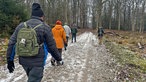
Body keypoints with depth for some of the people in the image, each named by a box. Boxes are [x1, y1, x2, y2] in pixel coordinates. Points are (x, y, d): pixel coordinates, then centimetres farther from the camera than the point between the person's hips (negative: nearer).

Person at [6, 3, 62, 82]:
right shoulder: (45, 27, -9)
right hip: (37, 62, -5)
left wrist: (10, 60, 10)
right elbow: (52, 46, -5)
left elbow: (12, 43, 2)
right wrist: (58, 57, 12)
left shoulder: (21, 26, 4)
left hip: (24, 60, 6)